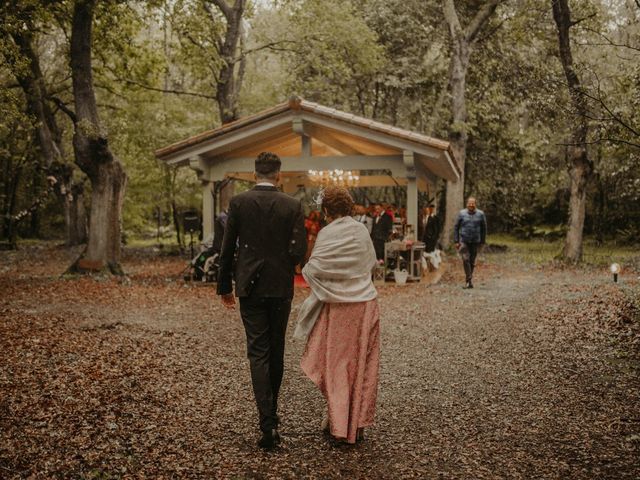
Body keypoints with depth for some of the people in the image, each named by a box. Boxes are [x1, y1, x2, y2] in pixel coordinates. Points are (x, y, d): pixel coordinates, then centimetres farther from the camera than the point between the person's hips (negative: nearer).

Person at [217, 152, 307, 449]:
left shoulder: (238, 203, -3)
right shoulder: (292, 206, -2)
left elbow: (227, 248, 0)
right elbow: (299, 251, -7)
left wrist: (224, 286, 10)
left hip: (250, 287, -1)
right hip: (281, 288, 1)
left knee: (258, 353, -1)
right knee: (276, 352, 16)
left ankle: (268, 423, -10)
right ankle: (271, 413, 30)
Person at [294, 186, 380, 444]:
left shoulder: (326, 234, -11)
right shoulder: (362, 231, 2)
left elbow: (313, 270, -13)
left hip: (337, 307, -3)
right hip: (365, 304, 3)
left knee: (337, 363, 8)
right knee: (362, 363, 10)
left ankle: (338, 422, 12)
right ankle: (359, 423, 17)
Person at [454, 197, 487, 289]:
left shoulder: (480, 214, 1)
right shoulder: (462, 213, 0)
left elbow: (484, 228, 10)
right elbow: (456, 227, 4)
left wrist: (482, 242, 9)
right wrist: (456, 241, -1)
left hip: (475, 242, 1)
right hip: (464, 241, -1)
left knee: (472, 261, 7)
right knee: (466, 259, -14)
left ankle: (468, 280, 21)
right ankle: (469, 281, -13)